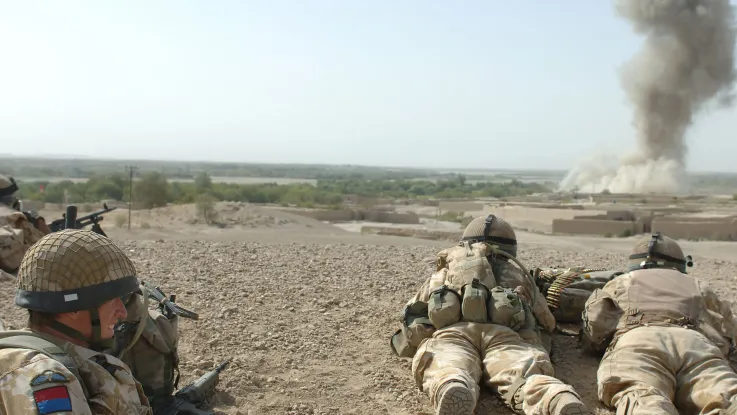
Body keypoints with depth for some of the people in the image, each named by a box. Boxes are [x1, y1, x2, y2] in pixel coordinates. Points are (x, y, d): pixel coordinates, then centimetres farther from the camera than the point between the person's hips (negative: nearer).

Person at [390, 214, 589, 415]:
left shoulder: (447, 270, 38)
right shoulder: (517, 273, 39)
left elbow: (413, 313, 33)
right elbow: (548, 323, 46)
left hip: (452, 332, 0)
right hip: (504, 334, 1)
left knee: (448, 373, -27)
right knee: (527, 377, -23)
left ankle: (452, 391, -64)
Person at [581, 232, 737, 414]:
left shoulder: (621, 282, 33)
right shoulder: (698, 286, 39)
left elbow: (594, 327, 19)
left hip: (637, 340, -1)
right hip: (697, 342, 1)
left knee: (644, 399, -28)